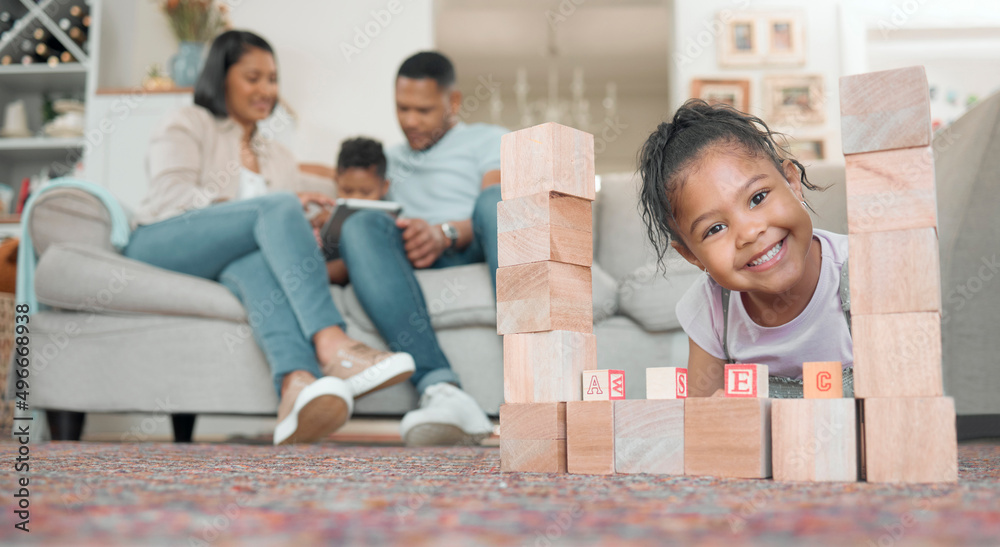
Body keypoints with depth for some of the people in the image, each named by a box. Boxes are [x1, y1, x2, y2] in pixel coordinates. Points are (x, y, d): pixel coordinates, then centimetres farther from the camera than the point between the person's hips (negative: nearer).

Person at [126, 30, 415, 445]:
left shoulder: (280, 160, 30)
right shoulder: (188, 125, 15)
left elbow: (268, 245, 24)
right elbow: (171, 195, -4)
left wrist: (303, 241, -3)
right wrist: (272, 209, -16)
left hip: (228, 265, 4)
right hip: (159, 247, -3)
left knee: (257, 261, -36)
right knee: (279, 207, -30)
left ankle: (297, 385, -66)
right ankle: (332, 346, -50)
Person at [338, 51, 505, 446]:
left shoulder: (489, 140, 23)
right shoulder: (391, 159, 38)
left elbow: (497, 211, 3)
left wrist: (445, 233, -18)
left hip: (475, 253, -2)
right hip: (412, 262, 3)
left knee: (494, 200, -34)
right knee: (361, 225, -28)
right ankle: (441, 389, -49)